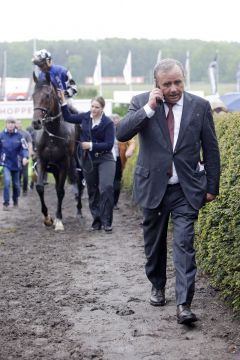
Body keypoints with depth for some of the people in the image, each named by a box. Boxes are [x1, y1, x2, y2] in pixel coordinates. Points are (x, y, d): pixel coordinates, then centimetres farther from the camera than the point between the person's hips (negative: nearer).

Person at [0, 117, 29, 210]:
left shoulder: (19, 136, -8)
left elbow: (24, 148, -9)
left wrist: (25, 157, -26)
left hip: (16, 163, 1)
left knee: (16, 183, 14)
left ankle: (15, 200, 37)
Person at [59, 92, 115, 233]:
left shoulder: (108, 123, -11)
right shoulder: (85, 117, 4)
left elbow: (109, 144, -16)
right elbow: (68, 117, 18)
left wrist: (91, 146, -20)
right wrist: (63, 102, 9)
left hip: (104, 159, -5)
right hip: (88, 160, 5)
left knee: (106, 188, -20)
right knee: (92, 192, 11)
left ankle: (107, 222, -12)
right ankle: (97, 221, 21)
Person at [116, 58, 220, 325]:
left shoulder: (200, 107, -3)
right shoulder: (141, 103, -4)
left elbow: (210, 149, 4)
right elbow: (121, 133, -17)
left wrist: (212, 187, 5)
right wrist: (149, 108, -22)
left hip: (187, 190, -1)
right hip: (152, 186, 1)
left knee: (184, 245, -10)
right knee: (154, 243, 15)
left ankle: (184, 305, -11)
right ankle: (157, 286, 37)